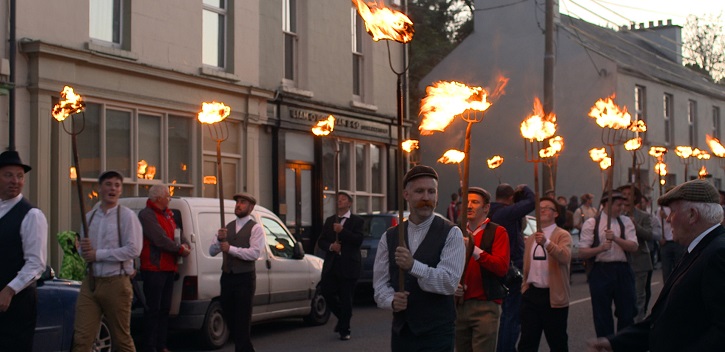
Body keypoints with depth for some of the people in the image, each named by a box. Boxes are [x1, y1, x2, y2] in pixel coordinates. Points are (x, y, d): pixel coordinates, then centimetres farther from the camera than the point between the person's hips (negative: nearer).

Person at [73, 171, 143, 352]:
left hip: (116, 283, -5)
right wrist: (83, 249, -4)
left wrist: (98, 254, -13)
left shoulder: (126, 216, -4)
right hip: (90, 282, 5)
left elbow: (133, 250, -15)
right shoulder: (89, 217, 14)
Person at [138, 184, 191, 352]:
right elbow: (160, 239, -20)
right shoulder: (147, 214, -12)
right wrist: (180, 249, -12)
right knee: (153, 308, -6)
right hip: (154, 268, -9)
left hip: (169, 268, 9)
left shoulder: (168, 214, 17)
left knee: (164, 308, 12)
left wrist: (185, 244, -3)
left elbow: (177, 234, 19)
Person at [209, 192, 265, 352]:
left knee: (242, 321, -4)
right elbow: (212, 251, 9)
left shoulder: (255, 228, -4)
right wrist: (219, 239, -11)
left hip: (245, 279, -6)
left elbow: (254, 253, -18)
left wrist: (231, 249, -22)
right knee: (229, 318, 14)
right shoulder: (227, 227, 13)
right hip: (227, 278, 6)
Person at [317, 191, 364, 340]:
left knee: (346, 299, -1)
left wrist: (342, 230, -18)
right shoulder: (329, 221, 16)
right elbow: (321, 241, 13)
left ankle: (344, 330, 10)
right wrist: (330, 246, -7)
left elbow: (358, 240, -13)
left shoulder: (357, 221, 1)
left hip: (348, 265, -4)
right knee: (327, 293, 0)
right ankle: (342, 318, 26)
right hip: (331, 265, 5)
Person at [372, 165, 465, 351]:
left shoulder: (451, 234, -5)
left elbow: (449, 282, -15)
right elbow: (380, 282, 6)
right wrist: (391, 300, -14)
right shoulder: (389, 237, 8)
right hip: (401, 331, 4)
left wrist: (413, 266, -27)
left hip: (437, 333, -4)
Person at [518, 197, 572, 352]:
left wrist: (546, 243, -39)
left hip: (553, 296, -5)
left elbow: (565, 257, -25)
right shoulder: (530, 238, 16)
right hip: (531, 294, 5)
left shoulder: (563, 235, -4)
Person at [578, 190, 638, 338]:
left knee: (627, 313, 7)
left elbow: (634, 246, -4)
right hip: (600, 271, -2)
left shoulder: (626, 222, 7)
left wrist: (615, 238, -19)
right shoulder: (591, 224, -1)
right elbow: (582, 252, -5)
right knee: (602, 316, 6)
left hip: (623, 270, 2)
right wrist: (600, 248, -21)